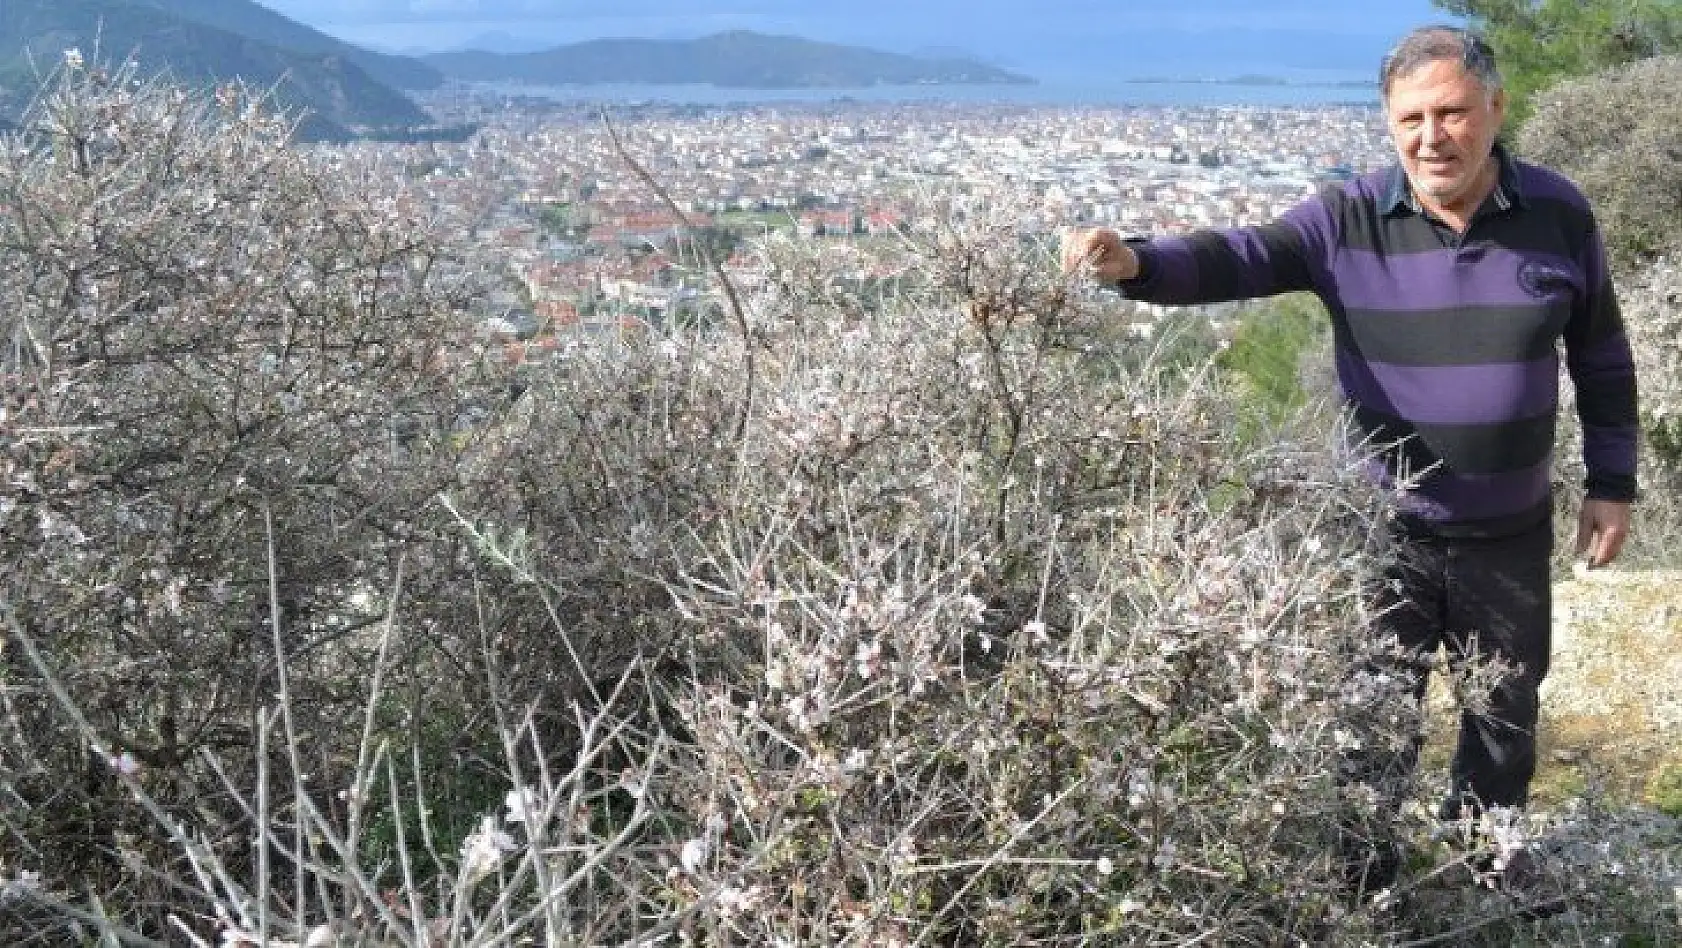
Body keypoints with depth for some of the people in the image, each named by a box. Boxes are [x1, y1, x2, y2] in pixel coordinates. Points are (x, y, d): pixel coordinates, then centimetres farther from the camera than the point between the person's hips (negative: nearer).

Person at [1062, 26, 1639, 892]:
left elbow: (1601, 359, 5)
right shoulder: (1348, 219, -12)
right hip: (1387, 530, -2)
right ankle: (1364, 884, 32)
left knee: (1505, 714, 19)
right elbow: (1239, 257, -24)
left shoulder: (1558, 215, -5)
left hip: (1511, 534, 2)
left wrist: (1612, 483, 4)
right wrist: (1137, 263, -44)